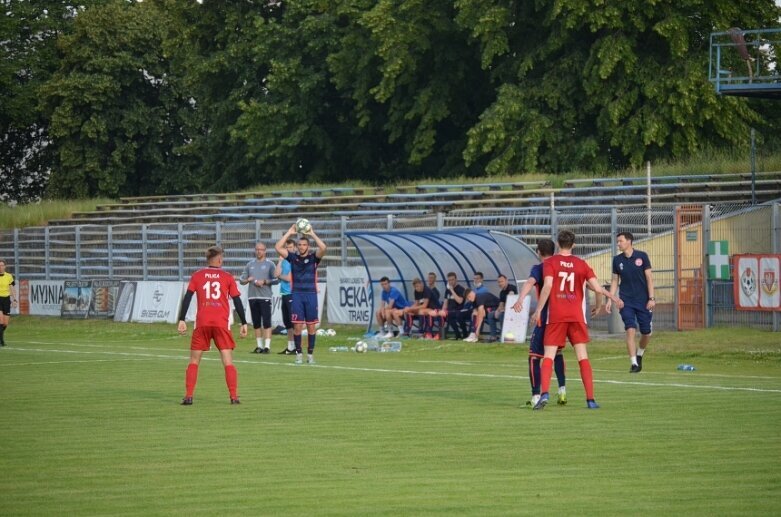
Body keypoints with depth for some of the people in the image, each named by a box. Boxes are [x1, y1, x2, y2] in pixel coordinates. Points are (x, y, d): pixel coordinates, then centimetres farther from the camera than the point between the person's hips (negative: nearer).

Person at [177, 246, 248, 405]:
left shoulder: (197, 276, 8)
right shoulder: (227, 277, 6)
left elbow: (187, 298, 0)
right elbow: (237, 301, 4)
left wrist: (181, 320, 0)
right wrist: (244, 323, 7)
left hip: (202, 323, 1)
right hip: (221, 323, -1)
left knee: (194, 361, 9)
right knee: (228, 361, 2)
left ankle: (188, 396, 1)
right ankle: (234, 397, -5)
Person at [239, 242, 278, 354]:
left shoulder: (269, 264, 4)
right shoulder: (250, 264, 15)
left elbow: (276, 280, -2)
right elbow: (241, 280, 14)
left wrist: (264, 282, -13)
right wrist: (247, 280, -6)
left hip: (265, 297, -4)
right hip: (252, 297, 5)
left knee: (266, 322, -10)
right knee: (256, 323, 7)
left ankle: (267, 346, -11)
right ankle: (259, 346, 13)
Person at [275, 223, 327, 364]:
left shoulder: (313, 257, 3)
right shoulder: (293, 257, 6)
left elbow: (323, 248, -15)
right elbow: (278, 247, -4)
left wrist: (312, 234, -11)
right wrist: (289, 233, -4)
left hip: (311, 294, 0)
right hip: (296, 295, 0)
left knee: (311, 326, 2)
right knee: (297, 326, -3)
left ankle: (310, 354, 10)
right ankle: (299, 354, 6)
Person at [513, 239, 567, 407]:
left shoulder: (539, 268, -5)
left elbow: (530, 282, -27)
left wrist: (520, 300, -43)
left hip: (545, 316, -6)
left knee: (535, 356, -1)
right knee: (557, 352, 26)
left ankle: (536, 396, -10)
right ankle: (562, 390, 22)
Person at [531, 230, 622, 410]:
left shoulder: (550, 262, 1)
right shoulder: (581, 264, 7)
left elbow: (547, 285, -13)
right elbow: (597, 287, 1)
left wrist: (538, 310, -10)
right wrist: (613, 297, 17)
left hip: (556, 316, -2)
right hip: (576, 316, 2)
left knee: (548, 357, -1)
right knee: (583, 357, 6)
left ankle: (544, 393, -20)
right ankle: (590, 399, 1)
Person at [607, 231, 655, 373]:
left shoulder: (642, 256, -3)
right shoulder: (617, 260, 4)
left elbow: (649, 277, -2)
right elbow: (615, 281, 10)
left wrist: (651, 298, -9)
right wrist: (610, 299, 2)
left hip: (643, 301, -1)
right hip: (626, 301, 1)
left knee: (646, 333, 3)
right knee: (630, 331, -13)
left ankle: (639, 355, 31)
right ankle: (634, 363, -11)